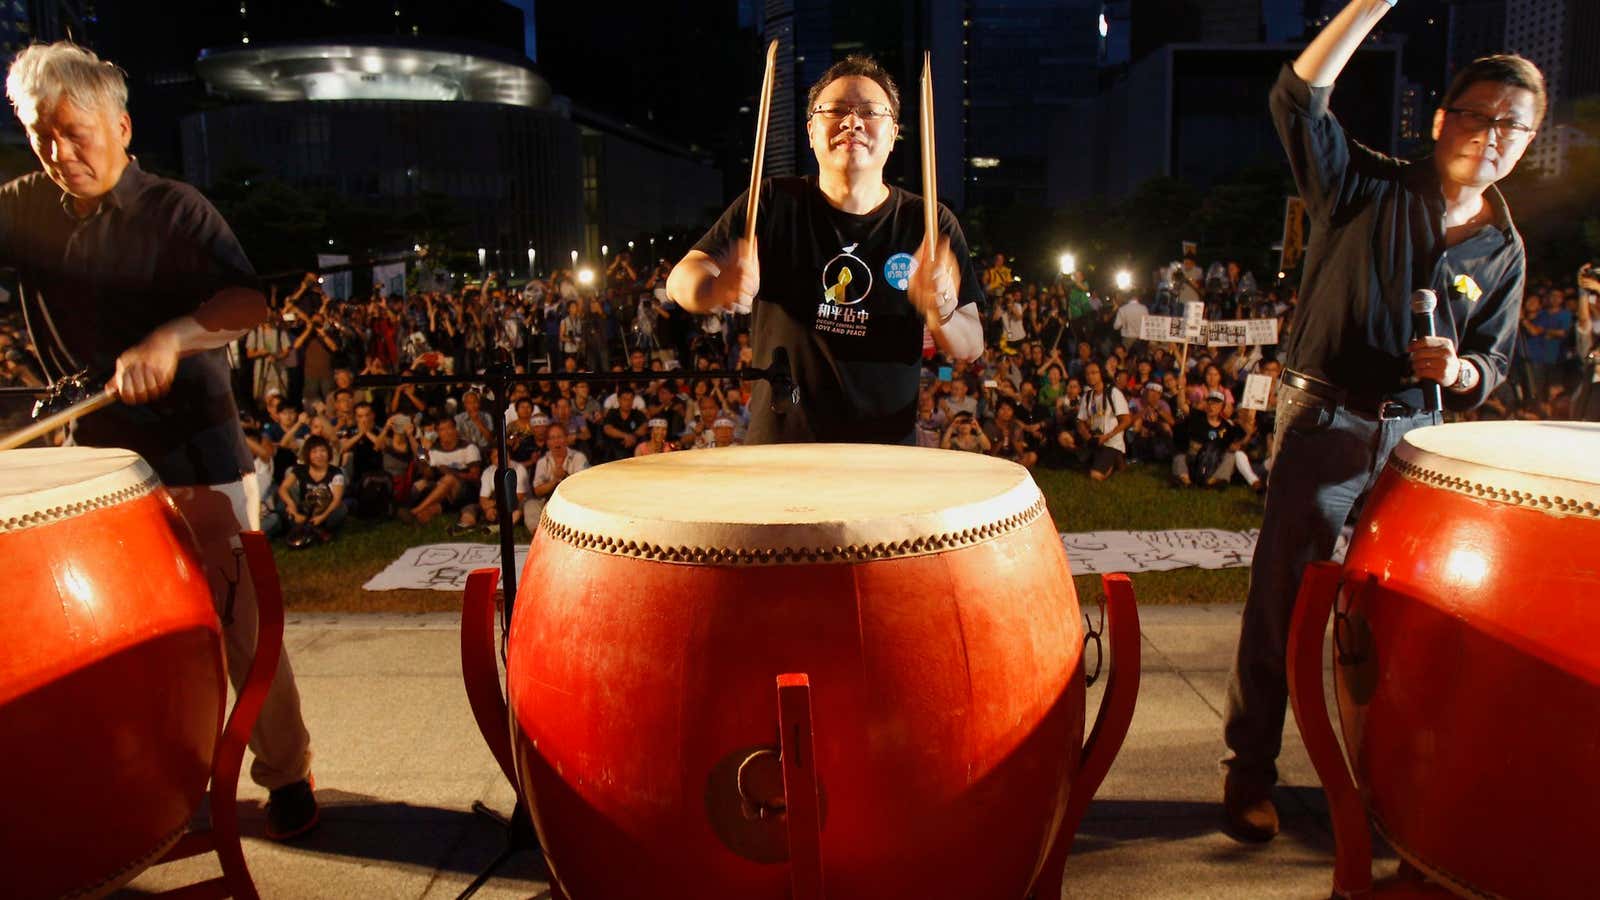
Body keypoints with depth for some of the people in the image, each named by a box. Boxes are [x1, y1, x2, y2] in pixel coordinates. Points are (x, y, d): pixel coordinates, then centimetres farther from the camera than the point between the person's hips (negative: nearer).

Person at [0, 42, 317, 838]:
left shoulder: (176, 211, -7)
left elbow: (248, 304, -19)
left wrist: (171, 337, -34)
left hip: (196, 457, -4)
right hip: (96, 459, 5)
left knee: (238, 625, -1)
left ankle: (287, 773, 12)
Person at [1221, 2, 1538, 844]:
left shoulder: (1503, 252, 8)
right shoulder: (1370, 189, -2)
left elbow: (1492, 365, 12)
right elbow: (1298, 100, -15)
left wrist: (1459, 371, -12)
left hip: (1415, 434, 5)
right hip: (1324, 421, -4)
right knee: (1280, 600, -2)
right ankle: (1249, 773, 11)